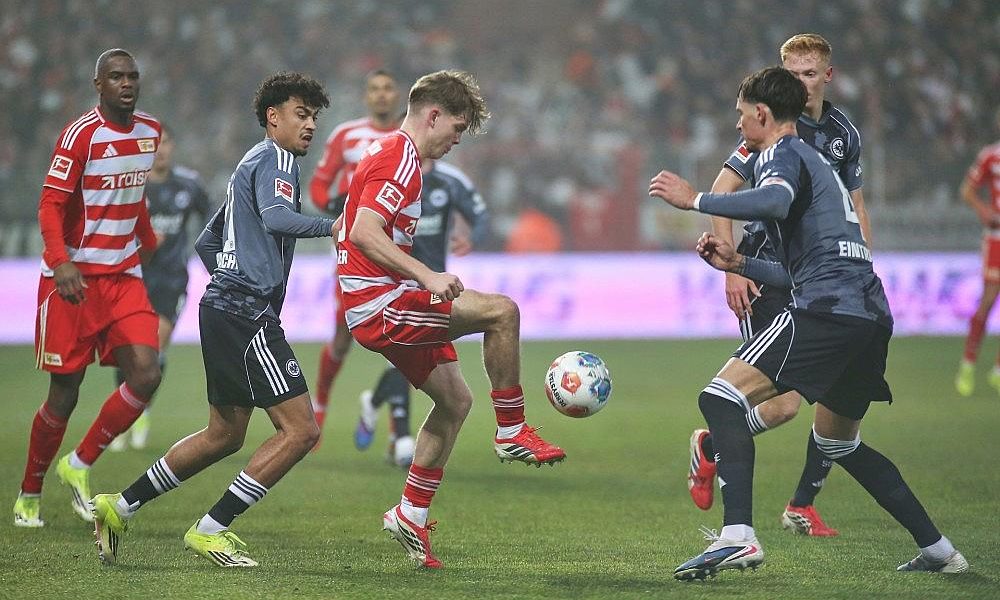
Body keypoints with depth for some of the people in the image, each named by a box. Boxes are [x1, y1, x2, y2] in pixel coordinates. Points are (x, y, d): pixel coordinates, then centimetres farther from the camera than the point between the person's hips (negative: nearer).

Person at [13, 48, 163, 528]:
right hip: (74, 279, -6)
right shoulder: (82, 133, -12)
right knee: (64, 394, -1)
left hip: (124, 278, 6)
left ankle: (79, 465, 6)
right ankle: (29, 494, 19)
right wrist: (61, 262, -29)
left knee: (145, 376, -12)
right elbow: (50, 205, -15)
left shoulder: (150, 132, 9)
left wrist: (149, 245, 33)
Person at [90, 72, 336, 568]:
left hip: (223, 305, 11)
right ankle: (211, 530, -9)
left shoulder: (252, 164, 25)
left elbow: (206, 242, 30)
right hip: (247, 313, -11)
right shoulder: (275, 159, -6)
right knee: (300, 430, -12)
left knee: (224, 435, 18)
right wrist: (331, 226, -27)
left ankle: (119, 508, 21)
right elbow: (276, 216, -28)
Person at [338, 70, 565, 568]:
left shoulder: (390, 154, 21)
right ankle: (512, 434, -10)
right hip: (380, 303, -11)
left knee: (454, 400, 13)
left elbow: (347, 229, 28)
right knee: (500, 310, -21)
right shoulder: (399, 159, -13)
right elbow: (364, 233, -26)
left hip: (380, 306, 11)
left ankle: (410, 517, 18)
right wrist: (428, 277, -31)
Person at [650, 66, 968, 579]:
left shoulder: (782, 153, 2)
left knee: (722, 397, -13)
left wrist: (695, 200, -18)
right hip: (871, 315, 10)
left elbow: (776, 201, -24)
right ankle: (938, 550, 24)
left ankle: (737, 536, -30)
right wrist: (737, 263, 31)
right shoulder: (816, 162, 31)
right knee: (838, 443, 25)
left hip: (828, 310, -10)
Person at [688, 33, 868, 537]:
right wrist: (731, 268, -16)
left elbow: (854, 206, 21)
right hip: (770, 277, -6)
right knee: (785, 403, -13)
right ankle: (709, 447, 17)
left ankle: (802, 506, 11)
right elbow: (722, 191, -9)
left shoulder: (843, 133, 10)